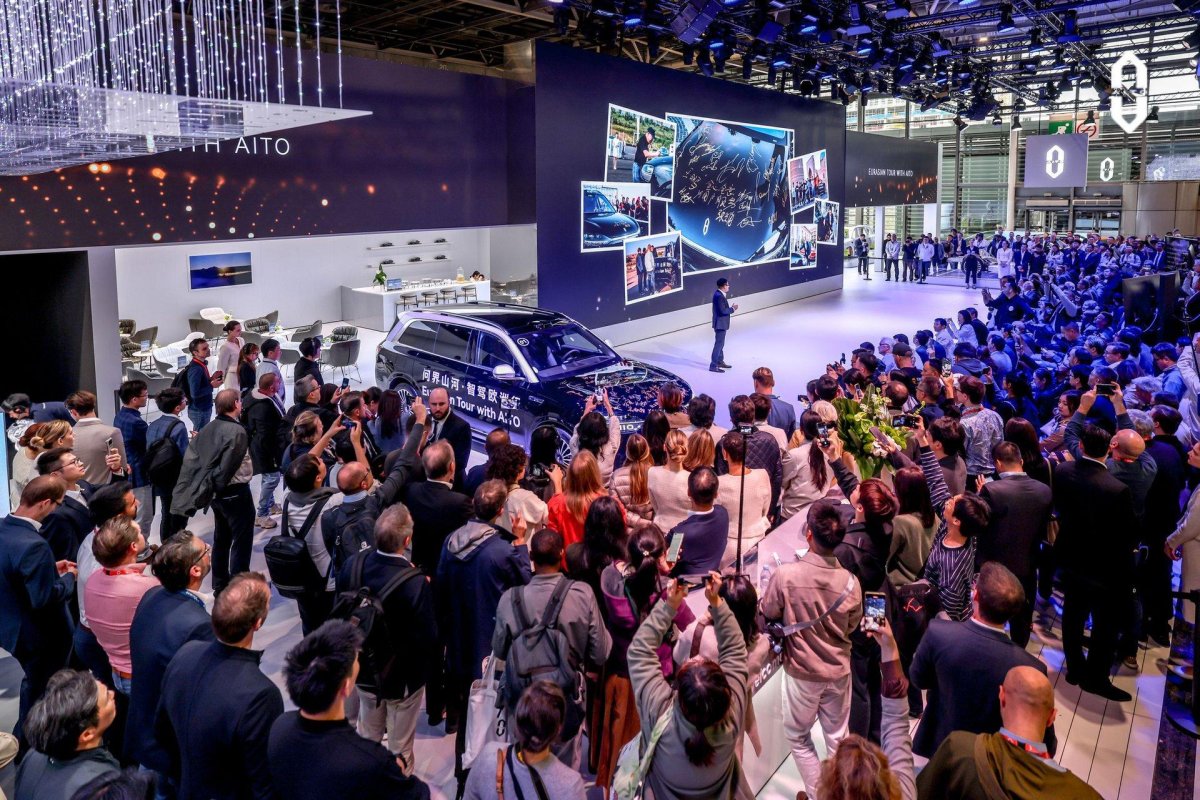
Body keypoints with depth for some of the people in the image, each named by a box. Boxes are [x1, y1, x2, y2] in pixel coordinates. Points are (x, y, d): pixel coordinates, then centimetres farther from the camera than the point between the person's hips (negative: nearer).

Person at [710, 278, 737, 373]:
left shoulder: (719, 294, 9)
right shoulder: (719, 296, -23)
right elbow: (723, 311, -26)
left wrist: (731, 308, 5)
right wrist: (733, 309, -14)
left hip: (721, 323, 11)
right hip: (720, 323, -11)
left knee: (720, 343, 20)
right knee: (718, 344, -6)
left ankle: (720, 362, 33)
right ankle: (713, 366, -3)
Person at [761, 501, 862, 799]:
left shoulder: (785, 575, -26)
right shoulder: (850, 581, -17)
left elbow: (768, 614, -9)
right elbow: (851, 627, 0)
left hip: (801, 671, -2)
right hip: (839, 671, 3)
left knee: (798, 737, 20)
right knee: (838, 738, 21)